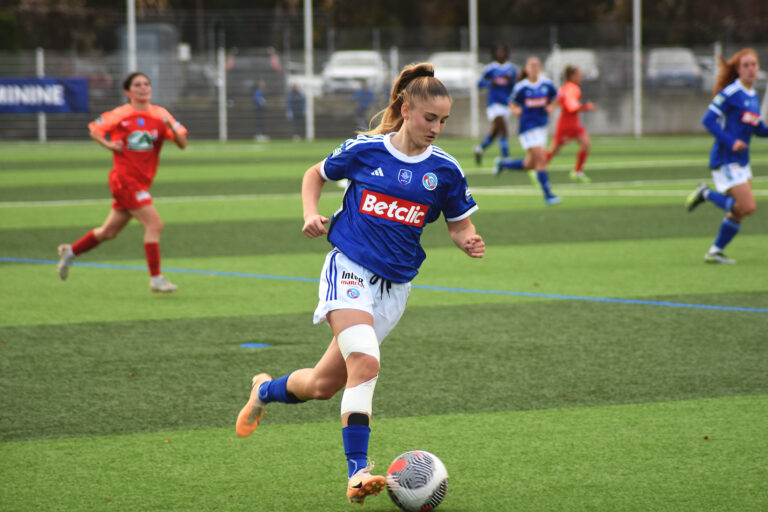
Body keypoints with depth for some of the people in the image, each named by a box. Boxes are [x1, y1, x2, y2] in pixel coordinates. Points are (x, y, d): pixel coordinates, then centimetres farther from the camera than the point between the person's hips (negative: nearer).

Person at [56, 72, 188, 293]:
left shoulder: (160, 115, 4)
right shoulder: (119, 115, -5)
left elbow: (182, 143, -1)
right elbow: (94, 130, 8)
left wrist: (170, 127, -20)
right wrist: (109, 144, -10)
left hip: (141, 182, 6)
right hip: (124, 179, -6)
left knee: (109, 231, 17)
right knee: (154, 224, -16)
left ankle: (70, 251, 37)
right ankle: (156, 279, -11)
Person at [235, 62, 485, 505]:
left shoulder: (445, 170, 0)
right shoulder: (364, 151, -3)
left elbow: (460, 223, 9)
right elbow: (316, 174, 14)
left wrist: (469, 241, -13)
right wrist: (312, 214, -3)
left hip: (395, 285, 3)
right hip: (350, 268, -3)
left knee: (323, 385, 6)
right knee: (365, 362, -27)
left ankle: (265, 390, 37)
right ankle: (357, 471, -25)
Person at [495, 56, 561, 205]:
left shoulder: (547, 84, 2)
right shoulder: (521, 87, -7)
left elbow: (555, 98, 20)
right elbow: (512, 103, 6)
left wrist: (551, 107, 1)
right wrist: (515, 110, -15)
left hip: (542, 125, 5)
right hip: (527, 127, -5)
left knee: (529, 165, 9)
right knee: (541, 158, -17)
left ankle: (503, 163, 35)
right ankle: (548, 195, -11)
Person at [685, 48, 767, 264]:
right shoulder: (730, 93, -13)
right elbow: (708, 120, -17)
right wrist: (731, 142, -24)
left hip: (741, 161, 9)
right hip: (725, 159, -8)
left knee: (738, 212, 9)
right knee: (747, 206, -16)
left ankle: (715, 252, 21)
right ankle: (706, 194, 2)